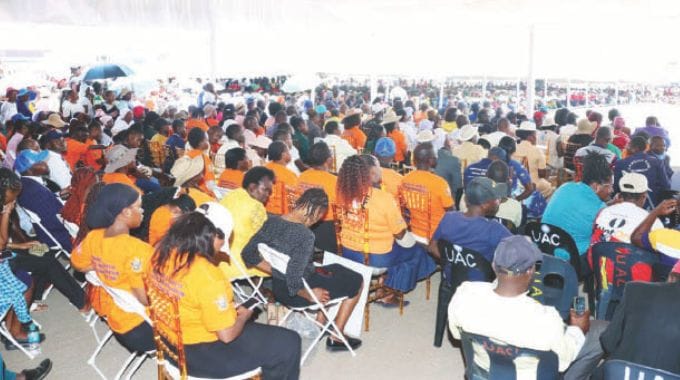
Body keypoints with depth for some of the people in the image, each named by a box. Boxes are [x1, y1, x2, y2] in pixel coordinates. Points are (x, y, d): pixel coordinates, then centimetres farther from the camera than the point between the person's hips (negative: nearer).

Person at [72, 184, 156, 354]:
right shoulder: (137, 249, -31)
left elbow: (78, 265, 12)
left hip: (109, 310, 8)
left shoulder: (93, 237, -7)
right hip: (138, 328, -8)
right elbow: (146, 299, -28)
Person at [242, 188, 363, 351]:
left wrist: (276, 270, 5)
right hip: (296, 293, -8)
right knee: (357, 281, 14)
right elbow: (294, 281, -33)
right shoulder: (305, 235, -30)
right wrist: (310, 296, -14)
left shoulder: (271, 221, -9)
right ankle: (336, 337, 22)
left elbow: (248, 254, -1)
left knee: (336, 269, 30)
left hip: (277, 289, 8)